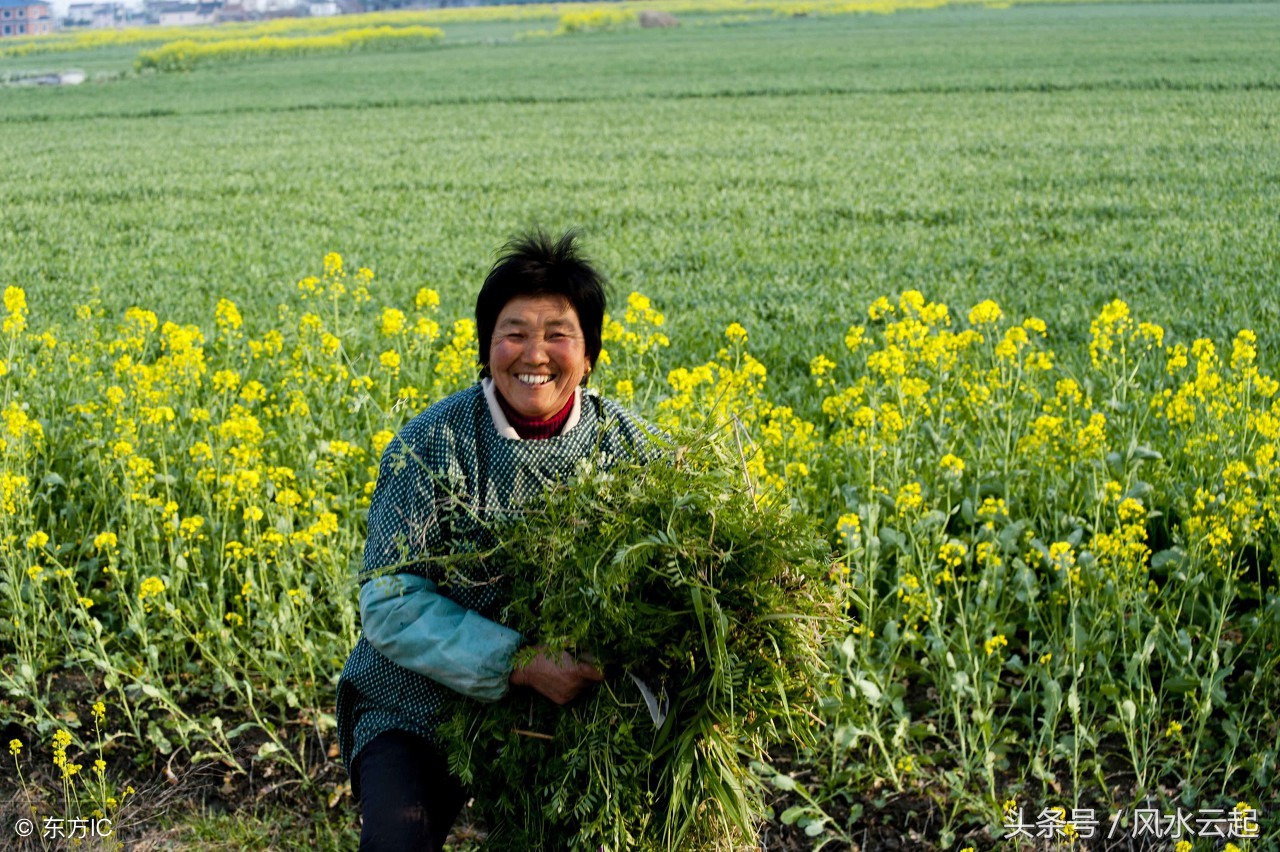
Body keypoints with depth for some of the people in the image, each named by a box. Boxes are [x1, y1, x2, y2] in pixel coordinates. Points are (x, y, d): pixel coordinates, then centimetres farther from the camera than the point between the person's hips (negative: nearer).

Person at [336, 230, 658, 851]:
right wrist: (519, 663, -27)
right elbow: (389, 604, -16)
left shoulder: (624, 442, -4)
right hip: (424, 710, -3)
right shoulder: (431, 447, -15)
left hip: (567, 708, 3)